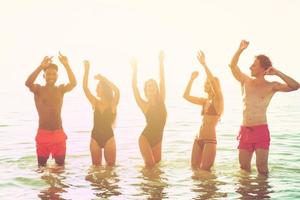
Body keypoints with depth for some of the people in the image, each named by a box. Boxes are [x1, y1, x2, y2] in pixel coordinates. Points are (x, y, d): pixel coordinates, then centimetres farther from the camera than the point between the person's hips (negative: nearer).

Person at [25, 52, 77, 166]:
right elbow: (28, 83, -25)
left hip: (59, 134, 1)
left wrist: (66, 66, -26)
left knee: (60, 165, 10)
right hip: (43, 134, -1)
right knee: (41, 166, 10)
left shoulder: (61, 89, 4)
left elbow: (73, 83, -17)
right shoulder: (38, 89, -2)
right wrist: (41, 67, -34)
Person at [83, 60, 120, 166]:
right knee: (96, 166, 7)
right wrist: (87, 70, -11)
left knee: (111, 165, 2)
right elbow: (85, 88, -5)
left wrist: (103, 78, -19)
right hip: (95, 137, 3)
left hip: (109, 137, -2)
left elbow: (117, 91, -22)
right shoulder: (95, 103, 4)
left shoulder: (112, 104, -3)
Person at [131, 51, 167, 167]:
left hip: (157, 139, 4)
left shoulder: (161, 101, 5)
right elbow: (134, 88, -11)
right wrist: (135, 70, -15)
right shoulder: (145, 105, -3)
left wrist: (161, 62, -4)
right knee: (150, 165, -11)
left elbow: (162, 81, 0)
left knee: (157, 163, 6)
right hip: (146, 137, -4)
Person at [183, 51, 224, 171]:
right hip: (198, 139, 7)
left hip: (210, 140, -7)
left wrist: (204, 64, -22)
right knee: (194, 169, 7)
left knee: (204, 171, -6)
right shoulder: (205, 101, 15)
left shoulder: (218, 100, -5)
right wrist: (192, 79, 9)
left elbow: (214, 82, -21)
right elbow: (186, 96, 16)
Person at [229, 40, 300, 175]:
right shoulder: (246, 81, 9)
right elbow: (233, 66, 6)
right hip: (245, 131, 4)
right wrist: (240, 49, -7)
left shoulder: (271, 86, -3)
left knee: (262, 168, -6)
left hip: (261, 130, -4)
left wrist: (277, 73, -17)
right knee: (244, 168, 6)